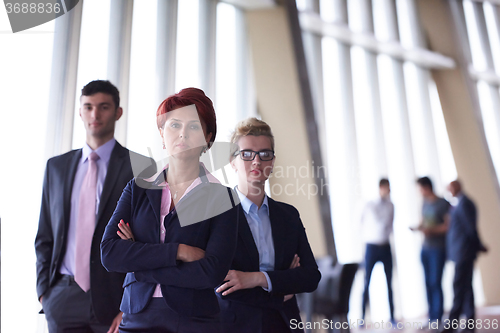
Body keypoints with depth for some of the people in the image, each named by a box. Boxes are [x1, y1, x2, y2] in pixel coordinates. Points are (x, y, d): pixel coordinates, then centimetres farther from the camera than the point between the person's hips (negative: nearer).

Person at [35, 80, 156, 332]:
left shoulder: (140, 167, -4)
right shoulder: (56, 166, 9)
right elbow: (44, 236, 13)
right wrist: (44, 290, 4)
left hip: (114, 297, -3)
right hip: (63, 299, 3)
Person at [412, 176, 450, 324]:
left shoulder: (443, 204, -10)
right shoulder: (425, 203, 11)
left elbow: (449, 225, -12)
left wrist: (432, 230, -21)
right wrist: (419, 227, 0)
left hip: (438, 249, -7)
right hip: (425, 248, 7)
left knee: (435, 283, -6)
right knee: (428, 283, 9)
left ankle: (437, 319, 3)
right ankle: (431, 318, 17)